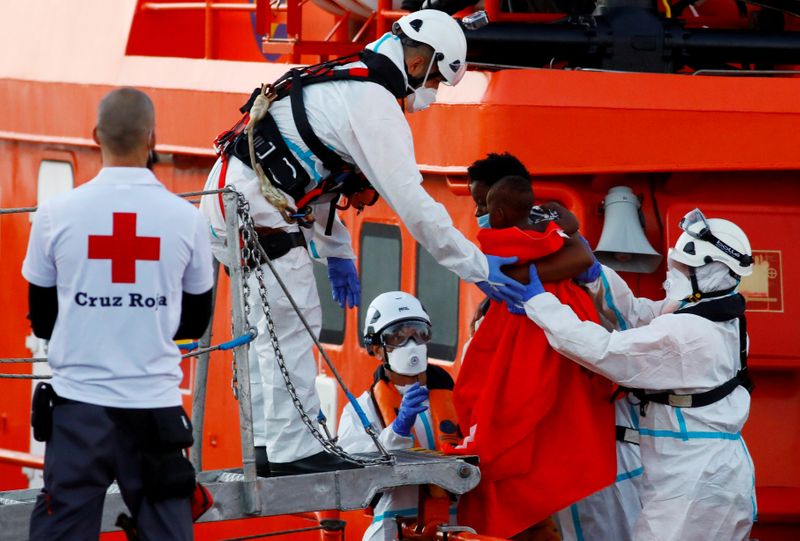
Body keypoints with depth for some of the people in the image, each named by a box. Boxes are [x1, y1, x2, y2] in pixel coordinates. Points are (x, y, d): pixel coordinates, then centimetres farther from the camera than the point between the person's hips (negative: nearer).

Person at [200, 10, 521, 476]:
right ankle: (294, 450, -4)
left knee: (270, 327, 17)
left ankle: (270, 446, 21)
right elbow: (411, 202, -15)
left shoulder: (341, 83, 18)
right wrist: (477, 268, -10)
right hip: (257, 208, -10)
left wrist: (337, 252, 29)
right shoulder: (376, 106, -13)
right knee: (293, 325, -5)